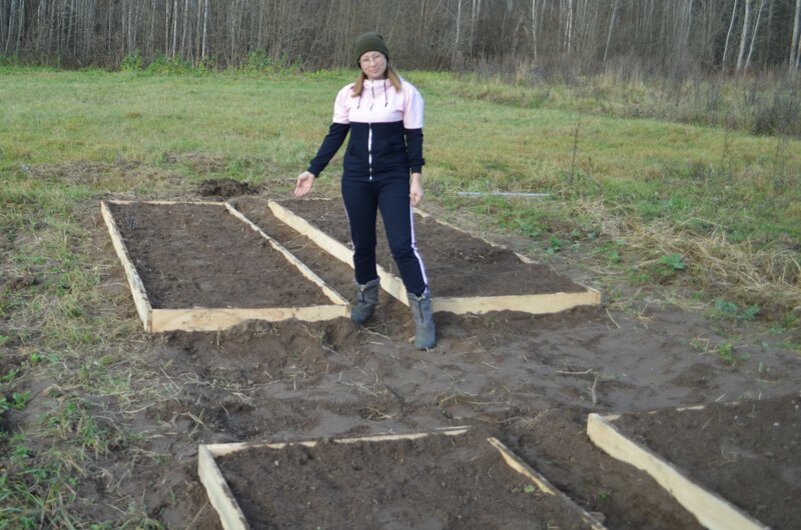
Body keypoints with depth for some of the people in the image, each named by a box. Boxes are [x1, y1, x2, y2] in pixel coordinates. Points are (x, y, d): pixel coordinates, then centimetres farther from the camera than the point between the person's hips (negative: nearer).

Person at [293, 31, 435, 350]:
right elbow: (335, 136, 9)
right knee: (362, 243, 10)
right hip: (355, 179, 3)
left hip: (393, 179, -3)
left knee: (402, 245, -9)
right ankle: (366, 298, 31)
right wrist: (313, 171, 5)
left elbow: (414, 138, -3)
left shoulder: (405, 92, -4)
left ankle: (422, 313, -2)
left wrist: (416, 179, -9)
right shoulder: (348, 94, 4)